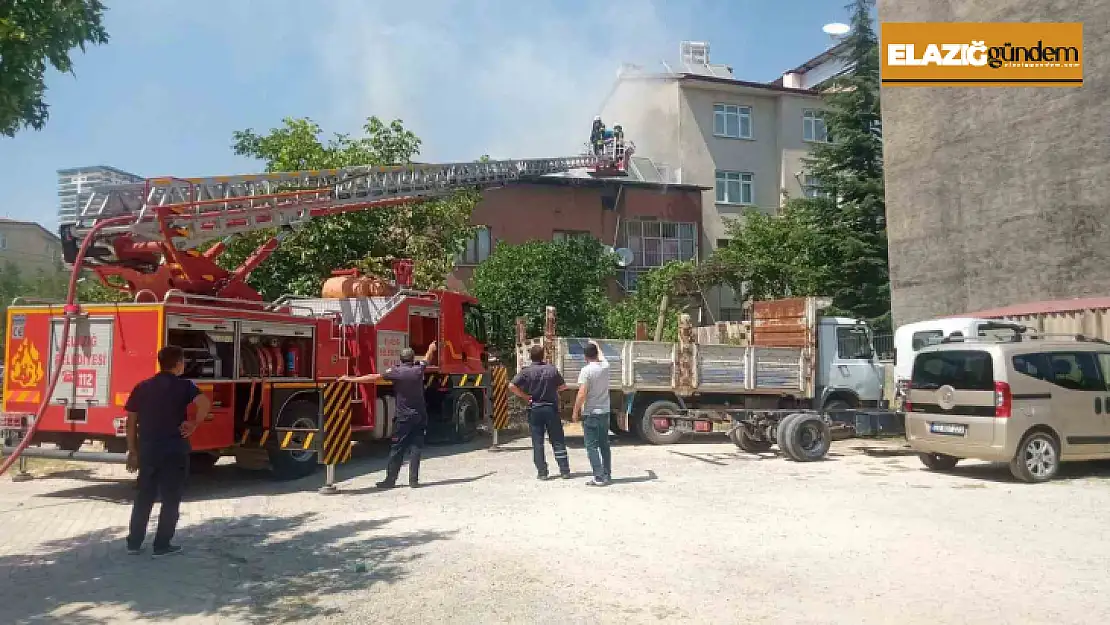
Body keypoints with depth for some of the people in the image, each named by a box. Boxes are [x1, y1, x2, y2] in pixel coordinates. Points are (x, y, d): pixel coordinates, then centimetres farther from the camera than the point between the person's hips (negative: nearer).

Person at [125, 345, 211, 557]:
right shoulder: (184, 386, -6)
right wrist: (193, 424, -13)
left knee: (144, 497, 16)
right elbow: (204, 403, -26)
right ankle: (162, 545, 8)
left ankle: (134, 543, 21)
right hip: (174, 450, -5)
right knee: (171, 499, 5)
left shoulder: (142, 387, 8)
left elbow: (131, 421, 8)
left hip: (147, 450, 5)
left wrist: (132, 451, 13)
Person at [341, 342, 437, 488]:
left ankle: (390, 479, 8)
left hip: (403, 417, -3)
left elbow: (373, 377, -13)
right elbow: (426, 360, 22)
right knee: (416, 448, 5)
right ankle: (414, 480, 3)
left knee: (397, 449, 5)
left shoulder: (395, 372, -9)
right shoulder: (418, 370, 0)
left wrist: (350, 379, -9)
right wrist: (431, 349, 43)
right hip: (420, 416, 3)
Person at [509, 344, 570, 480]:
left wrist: (525, 396, -4)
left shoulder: (526, 371, -6)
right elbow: (563, 386, 8)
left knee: (537, 442, 6)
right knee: (558, 441, 8)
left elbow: (512, 386, -13)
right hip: (551, 408, 1)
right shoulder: (552, 369, -1)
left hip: (535, 409, -1)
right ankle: (564, 470, 11)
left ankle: (542, 472, 7)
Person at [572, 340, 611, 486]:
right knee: (604, 445, 15)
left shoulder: (586, 370, -15)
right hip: (604, 412, 6)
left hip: (590, 414, -6)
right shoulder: (605, 367, 3)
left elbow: (582, 394, -19)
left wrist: (575, 412, -9)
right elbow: (602, 357, 28)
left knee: (592, 446, -2)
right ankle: (607, 475, 22)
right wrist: (596, 345, 45)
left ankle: (599, 477, -5)